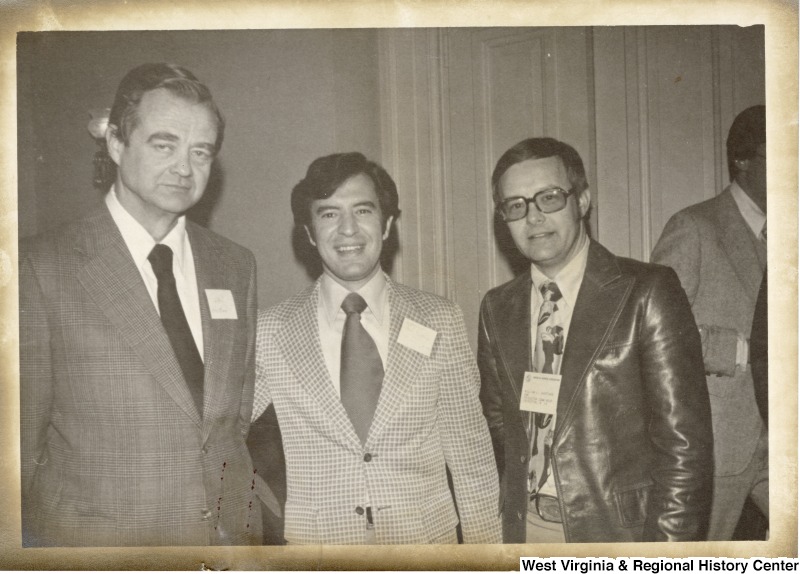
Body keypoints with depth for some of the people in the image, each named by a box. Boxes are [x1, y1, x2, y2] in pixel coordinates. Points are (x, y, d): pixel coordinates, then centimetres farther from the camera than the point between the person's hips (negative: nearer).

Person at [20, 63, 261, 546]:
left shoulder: (237, 266, 3)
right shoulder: (42, 268, -11)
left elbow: (241, 416, 9)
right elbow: (19, 440, -6)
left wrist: (246, 528, 5)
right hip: (90, 539, -3)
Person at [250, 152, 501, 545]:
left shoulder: (440, 322, -4)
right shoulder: (270, 333, -5)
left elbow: (470, 457, -1)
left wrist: (486, 551, -1)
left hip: (427, 540, 1)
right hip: (315, 542, 0)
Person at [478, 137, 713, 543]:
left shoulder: (647, 293, -10)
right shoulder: (497, 308, 5)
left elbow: (684, 442, -11)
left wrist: (666, 557, -13)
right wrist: (494, 530, 5)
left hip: (620, 530, -3)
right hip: (522, 530, 4)